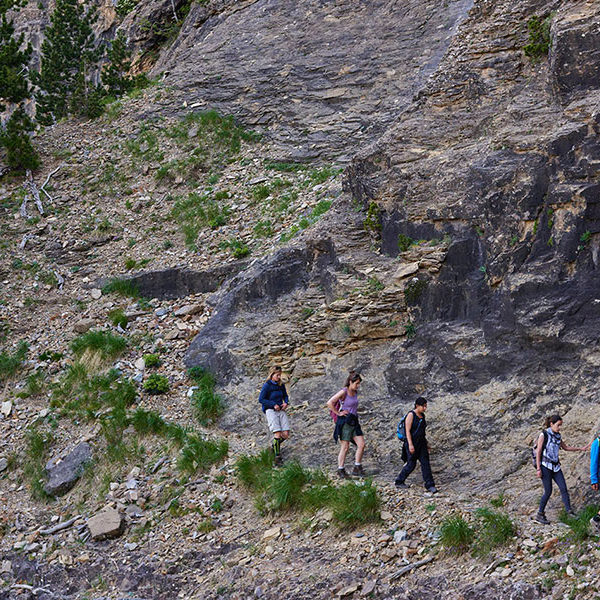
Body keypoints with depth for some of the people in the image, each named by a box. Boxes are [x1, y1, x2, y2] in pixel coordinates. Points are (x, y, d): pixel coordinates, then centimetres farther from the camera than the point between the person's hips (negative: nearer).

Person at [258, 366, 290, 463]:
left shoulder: (281, 385, 9)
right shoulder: (267, 385, -7)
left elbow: (285, 395, 24)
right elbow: (261, 399, -8)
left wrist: (286, 403, 3)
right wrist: (273, 405, -14)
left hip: (281, 410, 5)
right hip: (270, 410, -5)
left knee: (286, 434, -4)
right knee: (277, 433, -18)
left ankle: (274, 445, 23)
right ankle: (277, 455, -12)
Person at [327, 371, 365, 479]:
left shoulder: (355, 392, 10)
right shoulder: (343, 392, -13)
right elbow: (329, 403, -19)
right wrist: (338, 413, -12)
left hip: (354, 422, 7)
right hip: (345, 422, -7)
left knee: (361, 445, 0)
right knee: (345, 447, -3)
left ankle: (357, 468, 8)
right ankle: (341, 470, 8)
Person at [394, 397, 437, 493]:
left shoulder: (422, 416, 10)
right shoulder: (411, 415, -13)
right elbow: (408, 431, -17)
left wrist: (426, 443, 19)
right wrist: (410, 445, -24)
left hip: (421, 443, 7)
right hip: (412, 443, -7)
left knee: (425, 462, -3)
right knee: (411, 464, 0)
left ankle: (429, 485, -3)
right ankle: (399, 482, 18)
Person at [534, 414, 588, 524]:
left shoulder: (557, 436, 10)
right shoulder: (544, 435, -9)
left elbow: (565, 447, 25)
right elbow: (538, 452, -9)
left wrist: (580, 449, 18)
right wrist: (538, 469, -14)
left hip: (555, 466, 6)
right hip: (545, 466, -6)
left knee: (563, 488, -5)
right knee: (548, 491, -5)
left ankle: (569, 511, -2)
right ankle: (540, 515, 6)